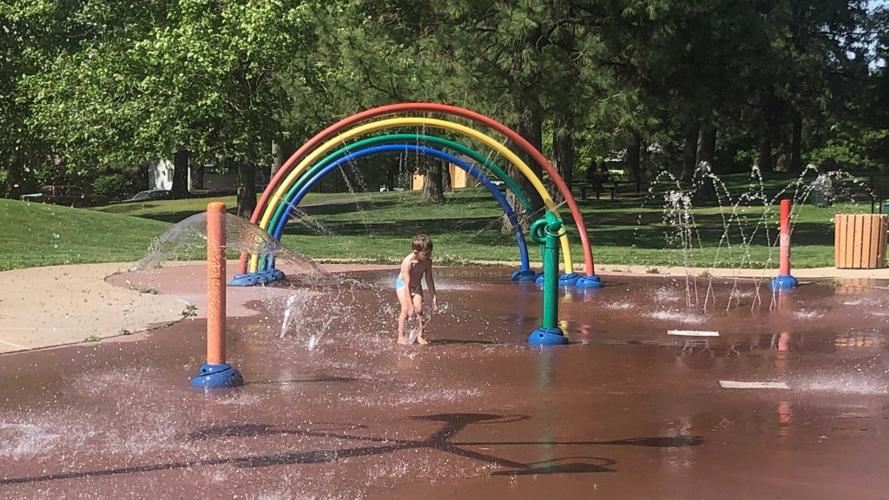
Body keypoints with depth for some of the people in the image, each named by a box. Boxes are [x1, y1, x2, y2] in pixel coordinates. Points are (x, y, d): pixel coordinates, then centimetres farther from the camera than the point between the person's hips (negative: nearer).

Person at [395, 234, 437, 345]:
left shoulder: (427, 261, -21)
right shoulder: (407, 263, -36)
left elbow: (429, 280, -9)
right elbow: (407, 285, -36)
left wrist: (432, 295, -9)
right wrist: (410, 304, -37)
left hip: (416, 285, 4)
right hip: (402, 283, -4)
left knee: (419, 309, -10)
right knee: (406, 309, -16)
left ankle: (420, 336, -1)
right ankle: (401, 337, -6)